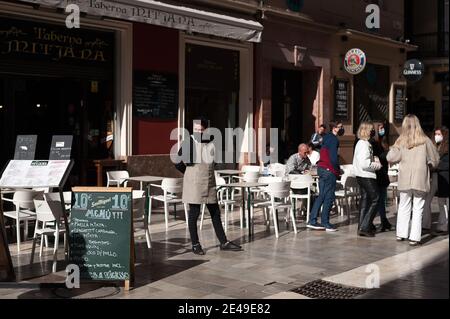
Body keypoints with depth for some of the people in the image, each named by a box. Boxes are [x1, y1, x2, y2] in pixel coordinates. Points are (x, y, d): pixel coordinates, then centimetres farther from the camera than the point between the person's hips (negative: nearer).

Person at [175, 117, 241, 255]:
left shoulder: (211, 144, 2)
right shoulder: (188, 143, -9)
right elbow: (178, 163, -2)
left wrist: (206, 172, 12)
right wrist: (190, 173, 7)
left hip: (209, 184, 4)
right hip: (194, 184, -4)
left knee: (215, 213, 9)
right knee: (194, 213, 2)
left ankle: (223, 242, 17)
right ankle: (195, 244, 13)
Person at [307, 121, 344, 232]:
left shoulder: (327, 137, 16)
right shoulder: (333, 139, -13)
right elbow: (333, 157, -19)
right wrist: (338, 170, -6)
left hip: (321, 168, 9)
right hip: (329, 170, -9)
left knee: (321, 195, 11)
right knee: (329, 197, -3)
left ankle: (312, 221, 9)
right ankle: (325, 223, 2)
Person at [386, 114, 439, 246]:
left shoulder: (401, 141, -3)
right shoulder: (425, 141, -6)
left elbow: (390, 158, -8)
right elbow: (435, 160, 1)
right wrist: (427, 165, 21)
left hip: (404, 179, 2)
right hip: (420, 179, -2)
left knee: (404, 207, 15)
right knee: (418, 209, 3)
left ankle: (401, 234, 21)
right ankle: (414, 237, 1)